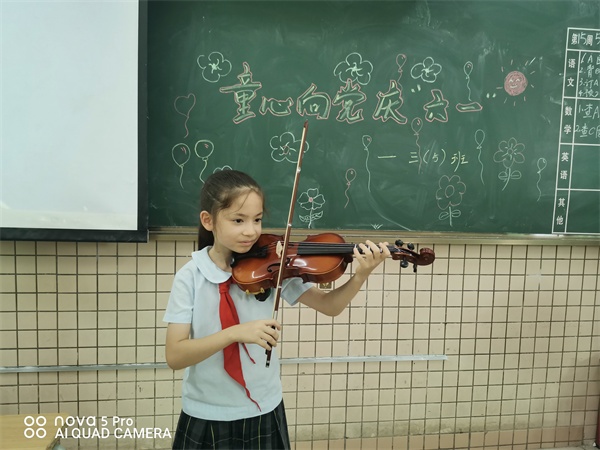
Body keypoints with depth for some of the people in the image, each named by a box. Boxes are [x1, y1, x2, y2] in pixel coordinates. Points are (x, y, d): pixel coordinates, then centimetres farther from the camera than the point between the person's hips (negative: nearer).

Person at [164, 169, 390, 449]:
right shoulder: (190, 277, -13)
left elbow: (329, 305, -6)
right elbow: (174, 356, -17)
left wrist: (360, 276, -24)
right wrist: (235, 332, -31)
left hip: (264, 412, 1)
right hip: (206, 418, -1)